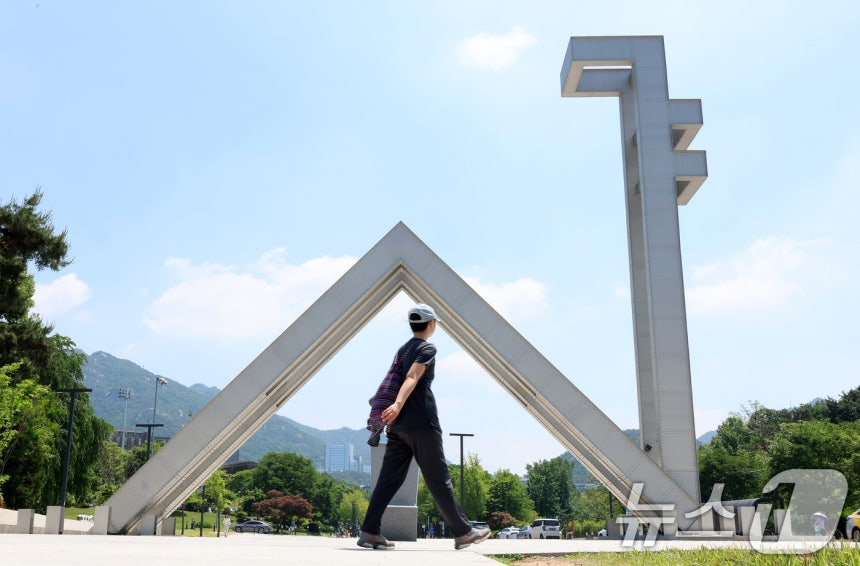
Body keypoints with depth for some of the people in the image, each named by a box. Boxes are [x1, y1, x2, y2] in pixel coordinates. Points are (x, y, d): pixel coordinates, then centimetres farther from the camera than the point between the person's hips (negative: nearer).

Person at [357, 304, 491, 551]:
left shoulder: (402, 350, 19)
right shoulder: (427, 348, -5)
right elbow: (412, 378, -20)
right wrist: (398, 405, -33)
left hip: (399, 425, 8)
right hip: (422, 423, -8)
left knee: (389, 479, 3)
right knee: (439, 480, -1)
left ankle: (369, 532, -2)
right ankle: (463, 532, 7)